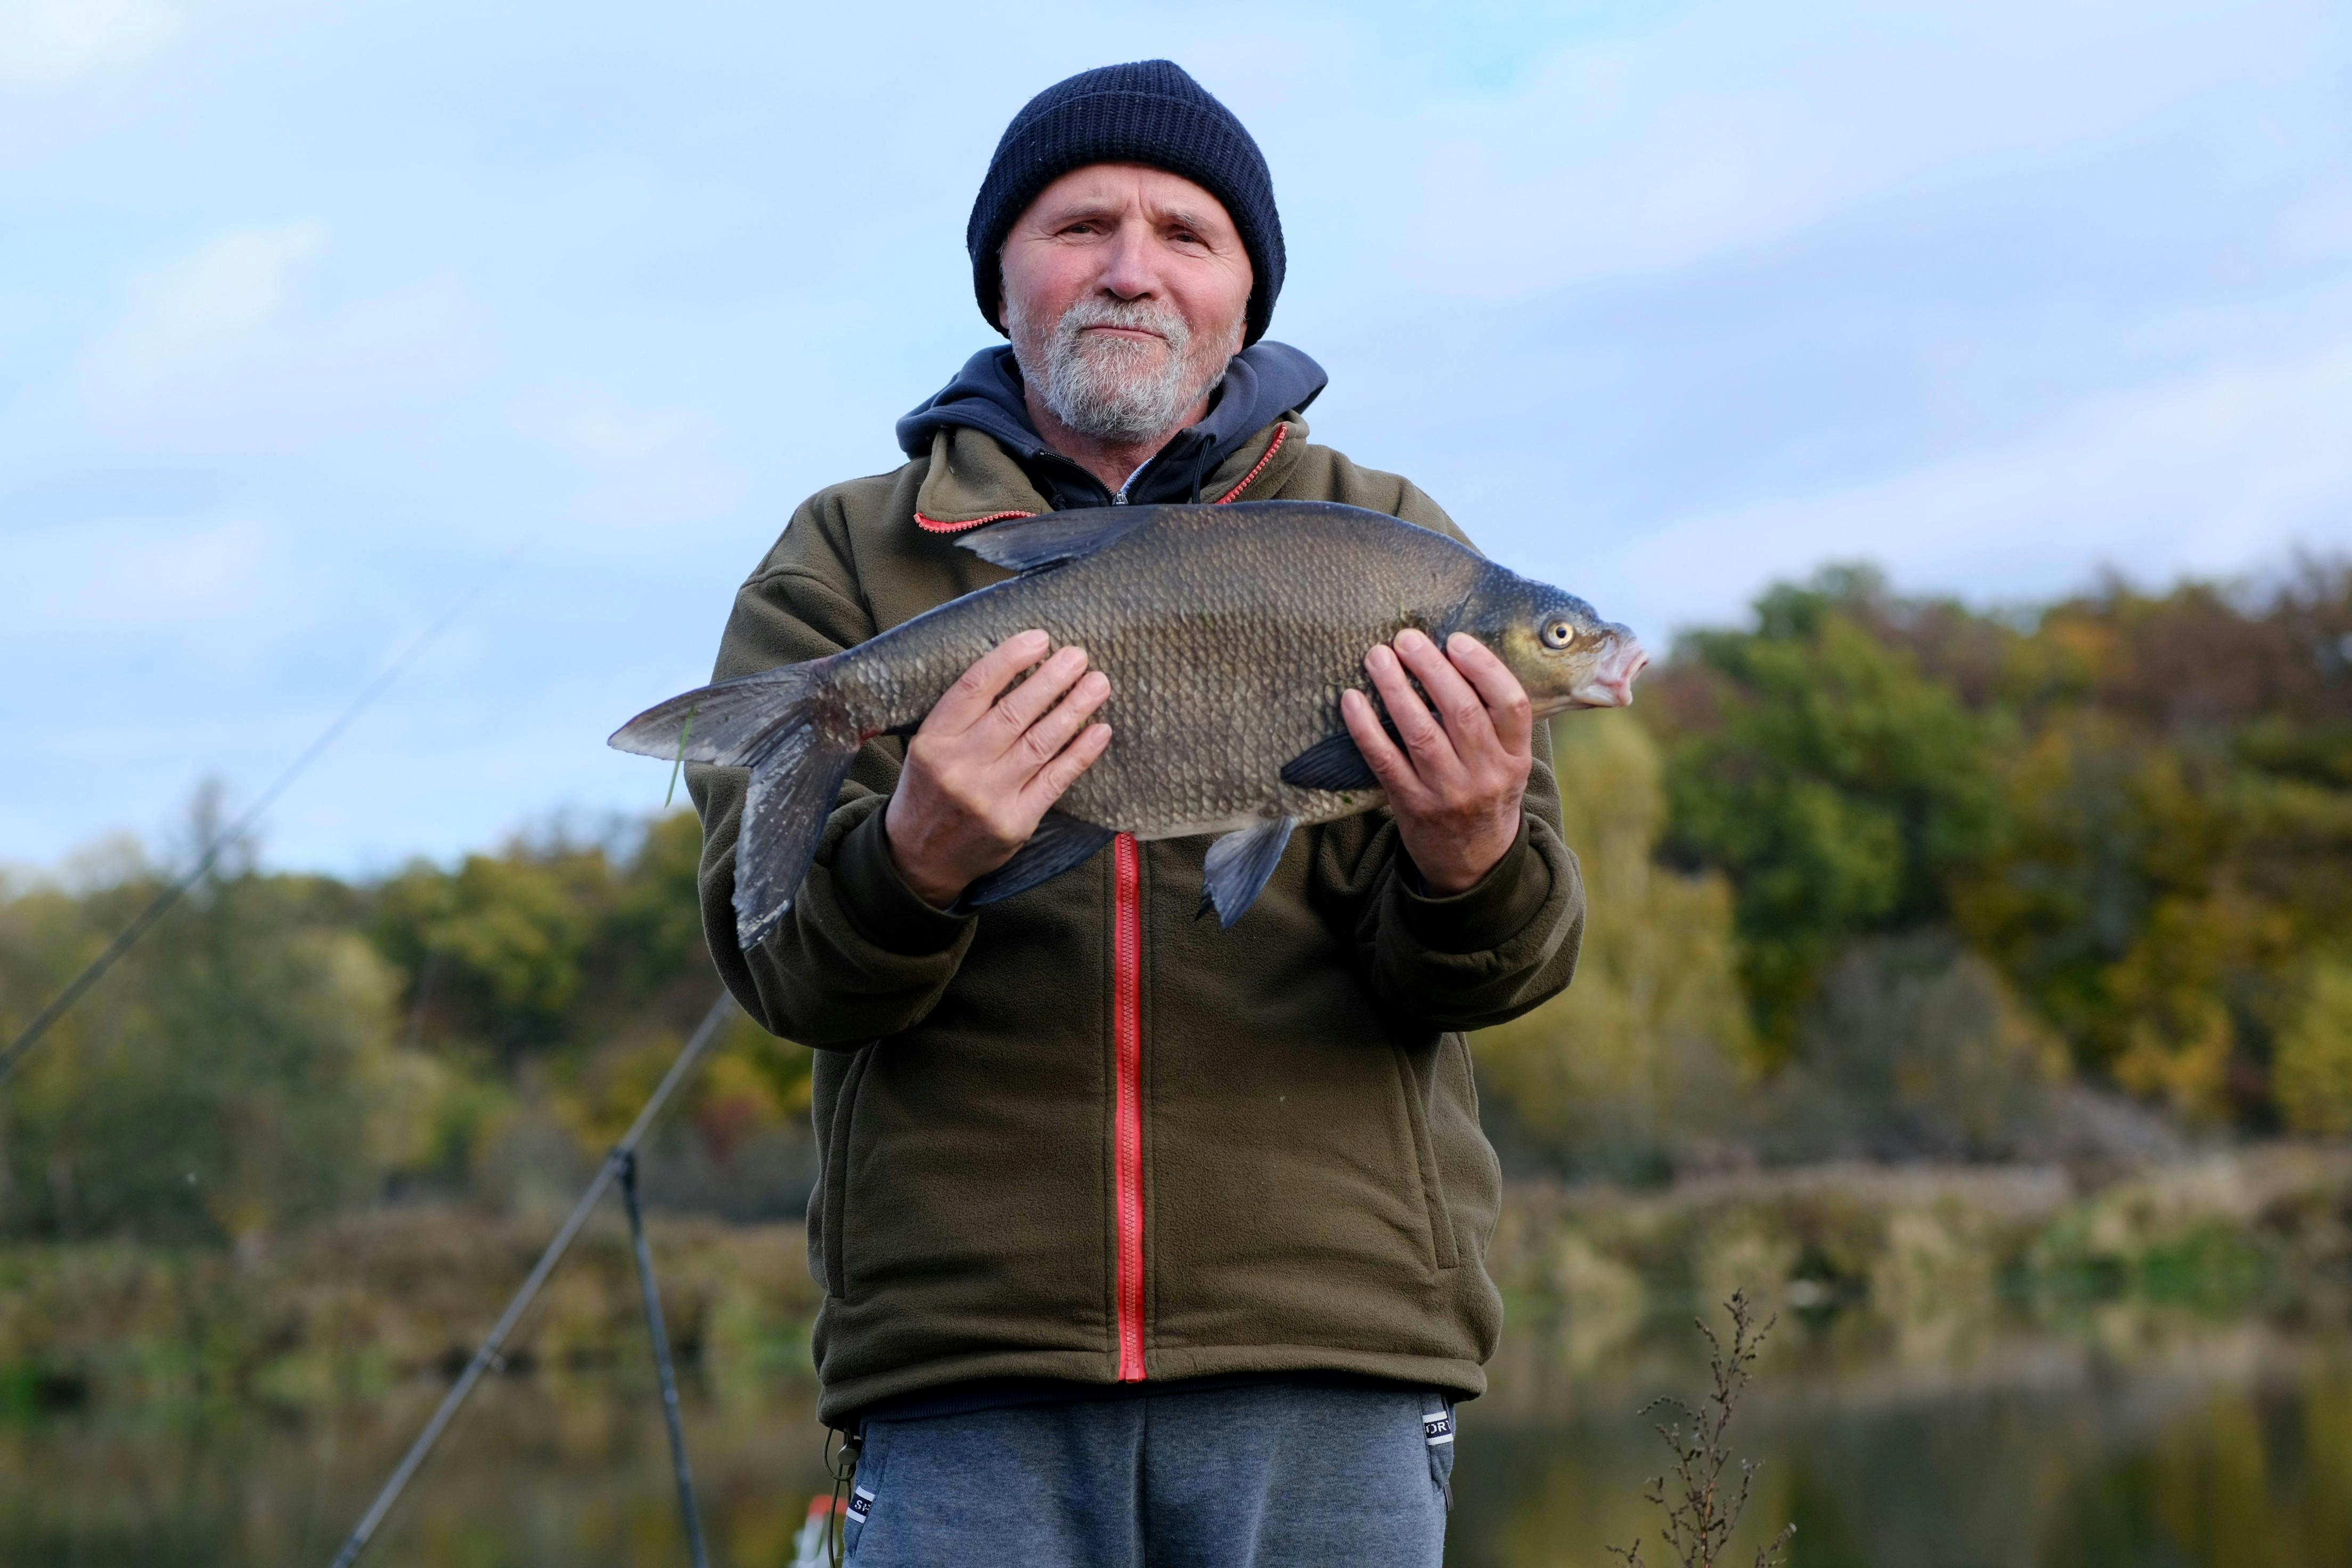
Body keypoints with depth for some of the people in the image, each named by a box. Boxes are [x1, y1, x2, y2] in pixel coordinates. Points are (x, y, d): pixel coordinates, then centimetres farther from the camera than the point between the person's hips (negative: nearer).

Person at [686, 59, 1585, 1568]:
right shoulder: (845, 564, 9)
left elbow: (1502, 958, 1)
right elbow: (776, 955, -3)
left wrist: (1468, 865, -23)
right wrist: (915, 861, -25)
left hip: (1327, 1357, 1)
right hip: (964, 1362, 0)